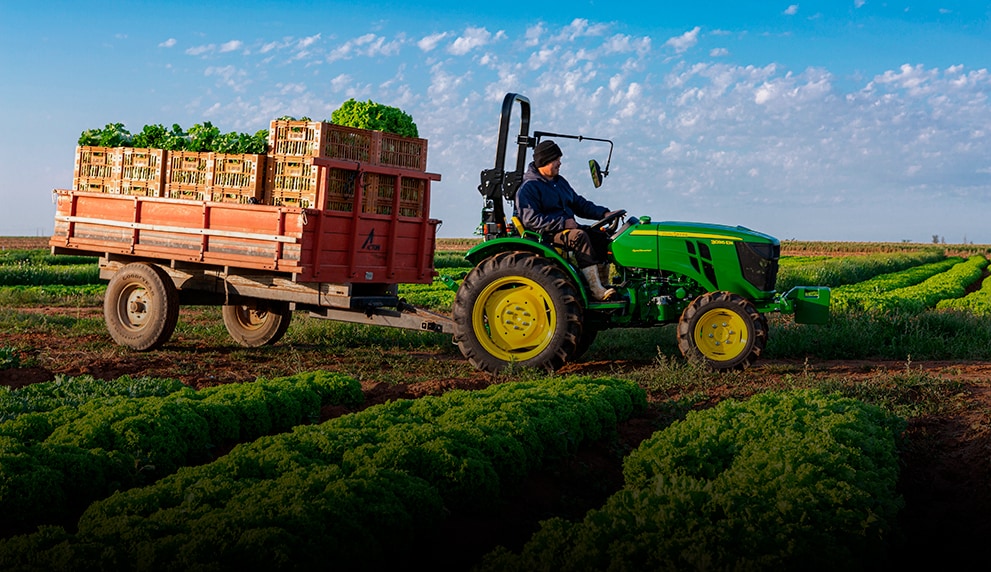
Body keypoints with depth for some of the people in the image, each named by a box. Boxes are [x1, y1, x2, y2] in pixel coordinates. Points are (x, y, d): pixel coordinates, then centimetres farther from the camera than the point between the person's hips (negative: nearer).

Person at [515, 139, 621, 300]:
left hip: (568, 226, 9)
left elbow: (580, 204, 23)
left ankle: (602, 281, -14)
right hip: (545, 234, -9)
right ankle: (596, 290, -36)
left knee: (601, 237, -11)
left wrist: (604, 213, 7)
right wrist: (563, 223, -22)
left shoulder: (560, 182, 19)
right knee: (579, 236, -33)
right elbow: (531, 219, -18)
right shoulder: (528, 187, -8)